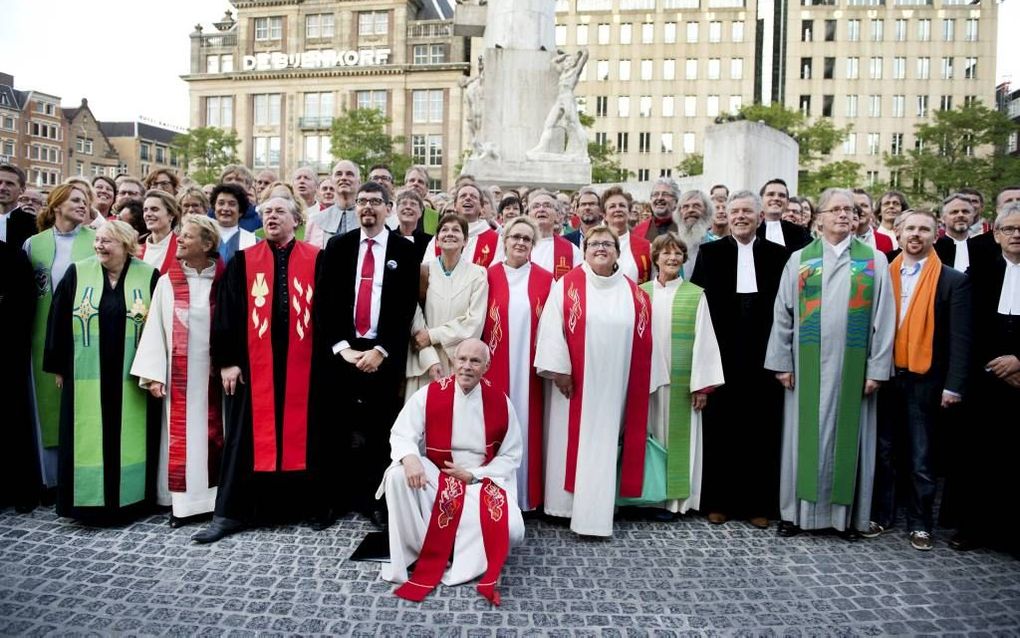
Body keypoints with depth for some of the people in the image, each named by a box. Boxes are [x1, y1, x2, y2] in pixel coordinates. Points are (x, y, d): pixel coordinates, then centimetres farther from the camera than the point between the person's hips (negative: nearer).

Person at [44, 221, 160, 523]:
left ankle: (130, 498, 19)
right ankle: (90, 500, 17)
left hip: (132, 375, -1)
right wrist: (59, 366, 3)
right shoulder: (77, 273, 2)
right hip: (87, 374, 1)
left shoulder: (149, 276, -2)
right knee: (89, 436, 5)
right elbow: (59, 321, 5)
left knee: (129, 434, 7)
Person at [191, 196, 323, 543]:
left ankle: (300, 503, 22)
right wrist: (226, 360, -3)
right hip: (252, 364, 1)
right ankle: (230, 512, 13)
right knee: (246, 435, 5)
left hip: (302, 363, 0)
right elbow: (226, 313, 3)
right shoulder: (243, 261, 6)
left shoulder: (316, 259, 3)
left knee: (299, 433, 8)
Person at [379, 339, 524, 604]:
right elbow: (401, 434, -8)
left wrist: (473, 475, -13)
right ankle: (416, 550, -11)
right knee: (398, 475, -29)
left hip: (483, 479, 0)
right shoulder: (429, 394, -8)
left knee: (512, 530, -25)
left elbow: (511, 456, -1)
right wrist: (409, 457, -32)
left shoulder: (500, 402, -6)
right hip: (435, 474, 1)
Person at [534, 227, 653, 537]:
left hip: (614, 385, 2)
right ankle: (568, 505, 20)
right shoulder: (567, 285, -3)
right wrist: (559, 369, -13)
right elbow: (552, 328, -8)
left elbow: (642, 342, 7)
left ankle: (593, 514, 14)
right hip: (574, 382, -2)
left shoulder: (633, 293, 6)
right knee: (571, 442, 6)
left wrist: (639, 383, 4)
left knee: (603, 446, 6)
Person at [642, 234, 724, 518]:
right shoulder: (641, 293, 6)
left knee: (677, 437, 4)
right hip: (647, 378, 1)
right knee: (651, 433, 6)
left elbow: (703, 340, -1)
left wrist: (702, 385, -6)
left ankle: (674, 497, 14)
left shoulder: (695, 295, 2)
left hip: (681, 382, -1)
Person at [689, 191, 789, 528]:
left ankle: (758, 503, 18)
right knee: (719, 427, 5)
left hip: (763, 357, 1)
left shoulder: (777, 254, 8)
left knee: (761, 429, 5)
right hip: (721, 355, 0)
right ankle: (718, 501, 17)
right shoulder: (710, 252, 7)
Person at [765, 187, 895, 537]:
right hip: (808, 365, 0)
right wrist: (782, 362, -2)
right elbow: (783, 314, 3)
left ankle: (847, 512, 19)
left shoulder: (874, 260, 5)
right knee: (805, 434, 6)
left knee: (848, 434, 7)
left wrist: (877, 367, -4)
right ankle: (797, 510, 15)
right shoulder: (799, 259, 5)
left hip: (853, 366, 0)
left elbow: (884, 316, 2)